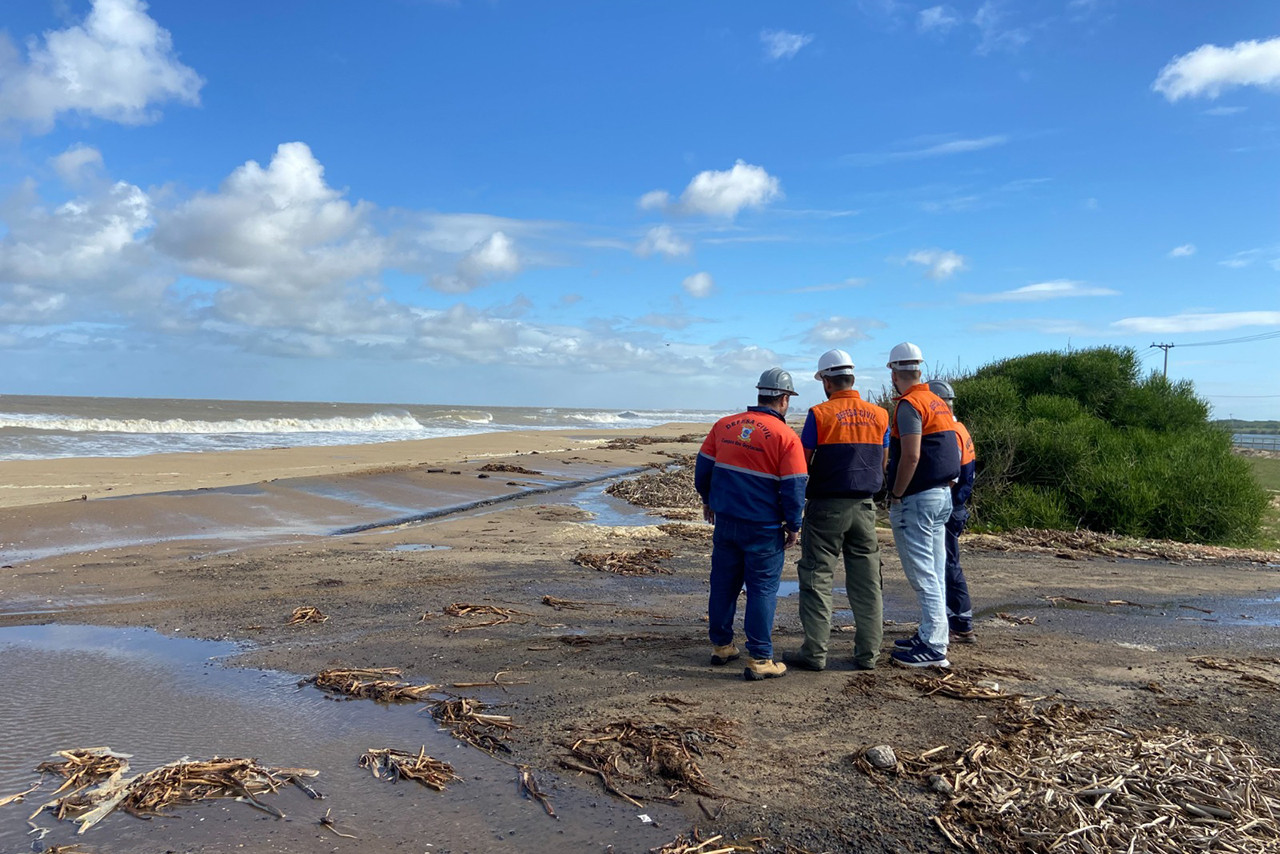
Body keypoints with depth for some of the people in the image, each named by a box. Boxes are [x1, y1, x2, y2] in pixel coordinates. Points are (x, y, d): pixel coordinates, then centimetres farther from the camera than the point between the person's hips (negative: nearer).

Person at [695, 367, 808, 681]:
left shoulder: (724, 425, 3)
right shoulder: (786, 437, -11)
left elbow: (703, 467, 11)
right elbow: (794, 487, -11)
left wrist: (708, 501, 25)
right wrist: (793, 526, 1)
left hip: (725, 520, 5)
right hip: (763, 527, -5)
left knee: (723, 584, 16)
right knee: (762, 590, 4)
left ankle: (721, 646, 27)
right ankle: (759, 660, 6)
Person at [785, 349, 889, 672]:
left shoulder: (820, 415, -10)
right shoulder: (879, 416, 5)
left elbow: (802, 465, -7)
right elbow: (883, 466, 11)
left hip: (826, 506, -4)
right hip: (864, 507, 5)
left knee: (817, 578, 3)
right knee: (866, 582, 10)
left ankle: (814, 653, 4)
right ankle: (868, 654, 14)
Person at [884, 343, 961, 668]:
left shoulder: (909, 404, -13)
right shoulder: (939, 403, 15)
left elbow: (911, 456, -22)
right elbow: (955, 453, 17)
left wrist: (895, 496, -13)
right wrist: (946, 486, 19)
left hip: (917, 499, -9)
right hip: (943, 495, 9)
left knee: (923, 574, -6)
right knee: (935, 571, 14)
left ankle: (933, 647, -4)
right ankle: (932, 636, 22)